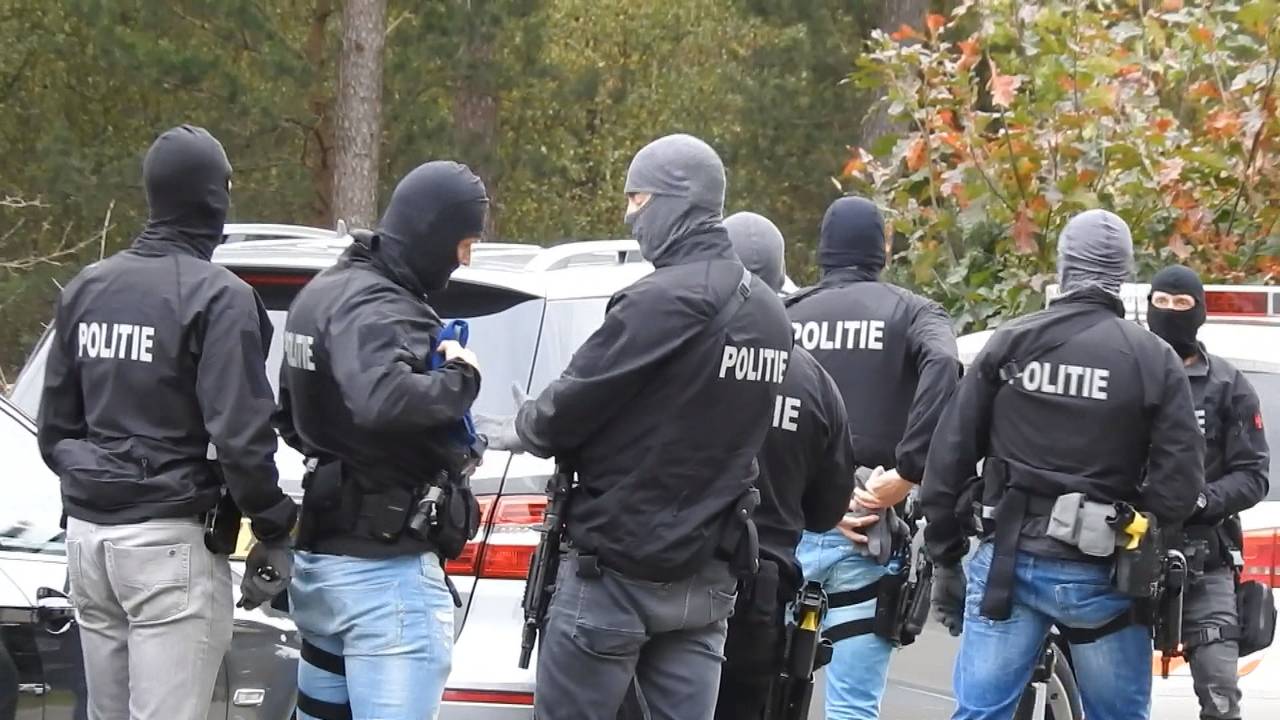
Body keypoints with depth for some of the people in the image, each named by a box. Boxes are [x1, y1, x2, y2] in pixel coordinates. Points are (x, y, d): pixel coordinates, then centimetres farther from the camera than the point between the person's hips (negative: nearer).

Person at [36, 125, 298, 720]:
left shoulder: (86, 289, 12)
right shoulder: (219, 298, -11)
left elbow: (55, 427, 17)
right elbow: (239, 434, -17)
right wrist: (274, 531, -7)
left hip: (88, 535, 7)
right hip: (171, 541, -7)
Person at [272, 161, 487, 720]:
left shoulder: (328, 291, 16)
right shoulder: (376, 307, -16)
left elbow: (290, 417, 27)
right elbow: (381, 400, -36)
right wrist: (460, 377, -20)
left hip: (320, 554, 10)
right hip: (384, 570, -10)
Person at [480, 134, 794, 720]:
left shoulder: (665, 300, -16)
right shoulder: (768, 314, 11)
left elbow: (570, 408, -13)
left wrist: (518, 430, 9)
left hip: (619, 569, -8)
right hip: (708, 575, 8)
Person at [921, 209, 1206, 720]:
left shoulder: (1009, 344, 2)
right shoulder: (1155, 361, -3)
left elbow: (949, 458, 2)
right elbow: (1180, 483, -8)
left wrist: (945, 560, 10)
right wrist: (1138, 542, 8)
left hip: (1008, 563, 1)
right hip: (1101, 577, -1)